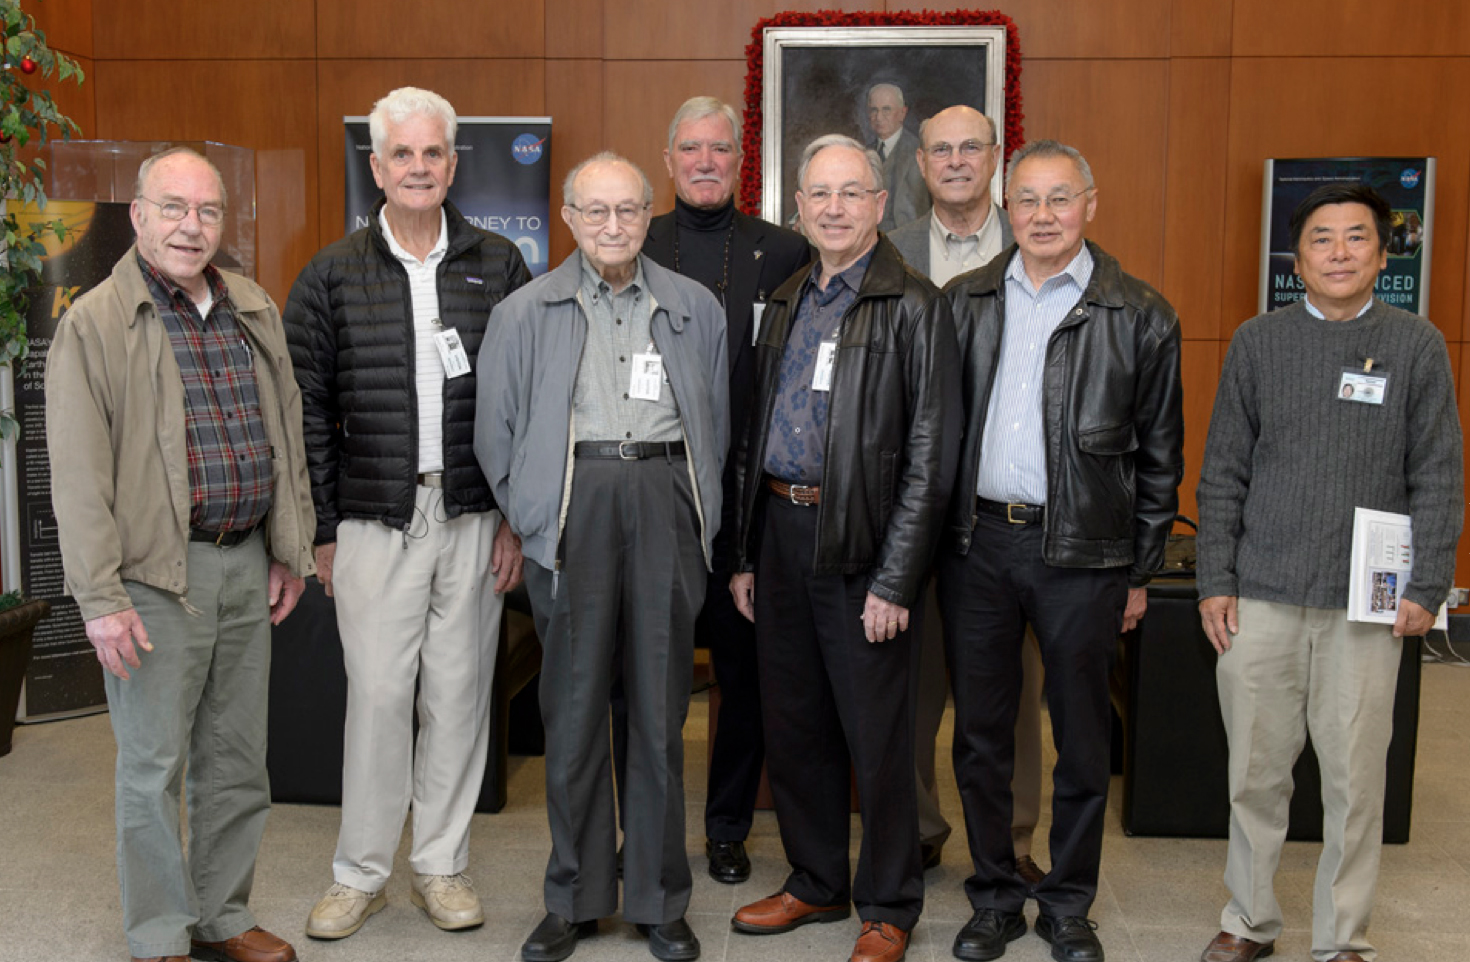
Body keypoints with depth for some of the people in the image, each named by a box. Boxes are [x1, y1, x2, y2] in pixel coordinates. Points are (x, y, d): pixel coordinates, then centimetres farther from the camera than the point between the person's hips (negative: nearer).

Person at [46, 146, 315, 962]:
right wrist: (101, 599, -15)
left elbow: (287, 435, 16)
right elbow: (77, 474, -11)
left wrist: (290, 549, 13)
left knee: (238, 756, 14)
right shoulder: (95, 323, -7)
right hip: (159, 572, -5)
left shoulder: (255, 312, 11)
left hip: (247, 564, 6)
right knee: (154, 766, 4)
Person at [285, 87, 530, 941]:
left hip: (474, 519, 1)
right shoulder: (332, 277, 3)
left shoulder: (500, 268, 5)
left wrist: (518, 517, -1)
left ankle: (443, 865, 22)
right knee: (378, 695, 1)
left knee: (459, 694, 8)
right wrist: (323, 529, -1)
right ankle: (361, 874, 17)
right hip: (374, 521, -1)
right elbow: (309, 411, 3)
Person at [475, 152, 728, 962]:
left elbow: (717, 421, 14)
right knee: (574, 706, 3)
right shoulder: (525, 313, 9)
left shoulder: (695, 308, 12)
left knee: (660, 705, 5)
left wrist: (700, 517, 7)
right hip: (573, 503, -1)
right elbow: (496, 430, 9)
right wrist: (533, 516, 3)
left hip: (664, 494, 1)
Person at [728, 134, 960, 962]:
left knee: (878, 738, 3)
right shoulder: (787, 303, 13)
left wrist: (894, 581, -16)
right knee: (794, 726, 15)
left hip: (861, 543, -6)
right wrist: (746, 554, 13)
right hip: (781, 530, 7)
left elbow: (930, 456, -12)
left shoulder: (914, 307, -8)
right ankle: (816, 884, 32)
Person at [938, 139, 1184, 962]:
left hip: (1082, 551, -2)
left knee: (1082, 739, 8)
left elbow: (1159, 456, 2)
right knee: (980, 733, 11)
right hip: (977, 545, 3)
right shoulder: (964, 302, 7)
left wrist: (1140, 572, 1)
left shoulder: (1141, 316, -1)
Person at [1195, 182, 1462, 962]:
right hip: (1261, 597, 1)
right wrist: (1215, 580, 1)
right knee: (1254, 772, 8)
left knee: (1355, 779, 5)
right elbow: (1223, 472, 7)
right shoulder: (1256, 343, 6)